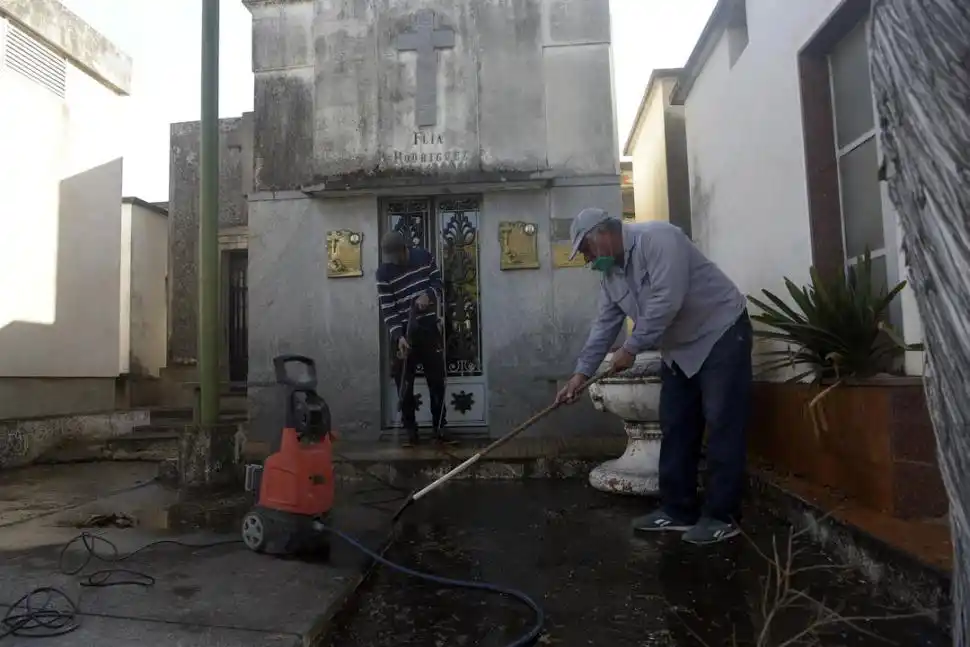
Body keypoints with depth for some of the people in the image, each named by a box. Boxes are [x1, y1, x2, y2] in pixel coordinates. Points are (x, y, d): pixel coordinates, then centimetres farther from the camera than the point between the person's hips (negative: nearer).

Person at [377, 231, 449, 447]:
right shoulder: (384, 273, -8)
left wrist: (429, 294, -18)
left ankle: (439, 427, 17)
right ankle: (410, 429, 12)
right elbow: (387, 309, -11)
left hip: (429, 329, 2)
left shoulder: (425, 257, -2)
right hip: (402, 332, -2)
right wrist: (398, 336, -24)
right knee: (404, 384, 0)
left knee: (437, 381, 5)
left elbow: (440, 285, 5)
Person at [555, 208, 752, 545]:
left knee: (722, 426, -7)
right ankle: (678, 510, 16)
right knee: (675, 428, 7)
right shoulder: (610, 273, 5)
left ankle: (722, 515, 1)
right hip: (678, 349, 9)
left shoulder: (657, 238, -22)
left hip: (721, 334, -9)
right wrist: (581, 374, 1)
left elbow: (667, 301, -31)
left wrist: (631, 348, -24)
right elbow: (604, 325, 6)